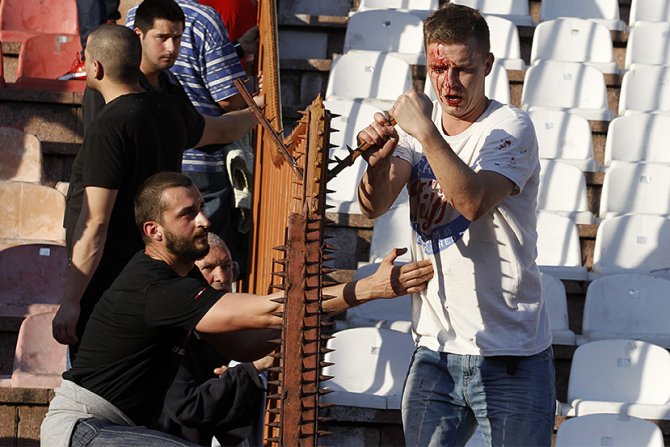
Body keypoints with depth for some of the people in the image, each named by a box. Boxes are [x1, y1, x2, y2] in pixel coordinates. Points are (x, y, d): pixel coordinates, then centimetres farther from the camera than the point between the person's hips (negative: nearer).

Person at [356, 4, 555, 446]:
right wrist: (378, 161, -26)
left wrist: (425, 132, -30)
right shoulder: (417, 121, 7)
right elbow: (374, 206, -6)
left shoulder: (509, 128, -10)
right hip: (435, 350, 5)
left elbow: (473, 202, -28)